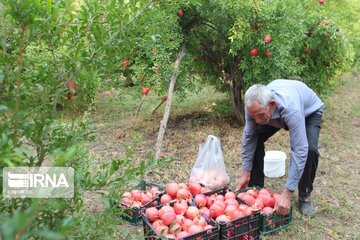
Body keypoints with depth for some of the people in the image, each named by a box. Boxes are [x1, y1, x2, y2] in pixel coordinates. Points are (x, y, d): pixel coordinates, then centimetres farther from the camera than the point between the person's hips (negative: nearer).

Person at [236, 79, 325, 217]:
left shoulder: (290, 108, -47)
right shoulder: (254, 105, -33)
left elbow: (299, 151, -45)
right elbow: (249, 137, -19)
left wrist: (287, 193, -45)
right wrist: (246, 173, -17)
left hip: (309, 111, -4)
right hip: (276, 114, 4)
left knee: (310, 149, -27)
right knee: (255, 138, -13)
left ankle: (304, 196, -3)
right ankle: (255, 188, 5)